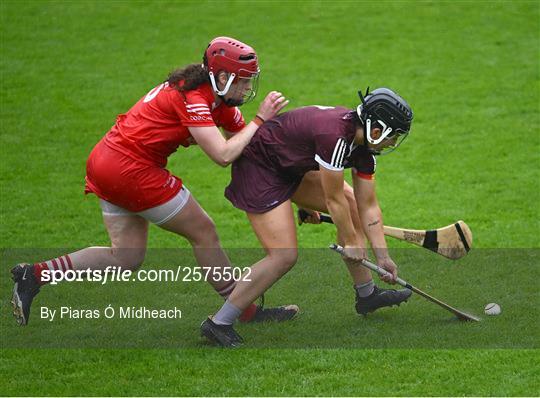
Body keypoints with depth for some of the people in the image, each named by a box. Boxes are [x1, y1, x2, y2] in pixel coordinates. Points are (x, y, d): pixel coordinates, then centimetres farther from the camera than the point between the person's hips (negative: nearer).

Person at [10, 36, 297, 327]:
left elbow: (243, 140, 13)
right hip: (132, 170, -9)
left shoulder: (219, 99, 10)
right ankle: (248, 312, 15)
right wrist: (260, 120, -17)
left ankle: (35, 274, 5)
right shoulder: (193, 99, -19)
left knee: (127, 258, 11)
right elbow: (223, 155, -24)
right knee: (204, 234, 4)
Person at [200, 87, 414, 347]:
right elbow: (334, 201, -21)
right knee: (284, 256, -16)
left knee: (351, 204, 11)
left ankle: (367, 295, 25)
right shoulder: (334, 134, -32)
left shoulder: (364, 142, -4)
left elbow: (368, 207, 5)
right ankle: (218, 323, -10)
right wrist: (351, 241, -7)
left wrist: (382, 256, 4)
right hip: (258, 167, -10)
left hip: (292, 167, 10)